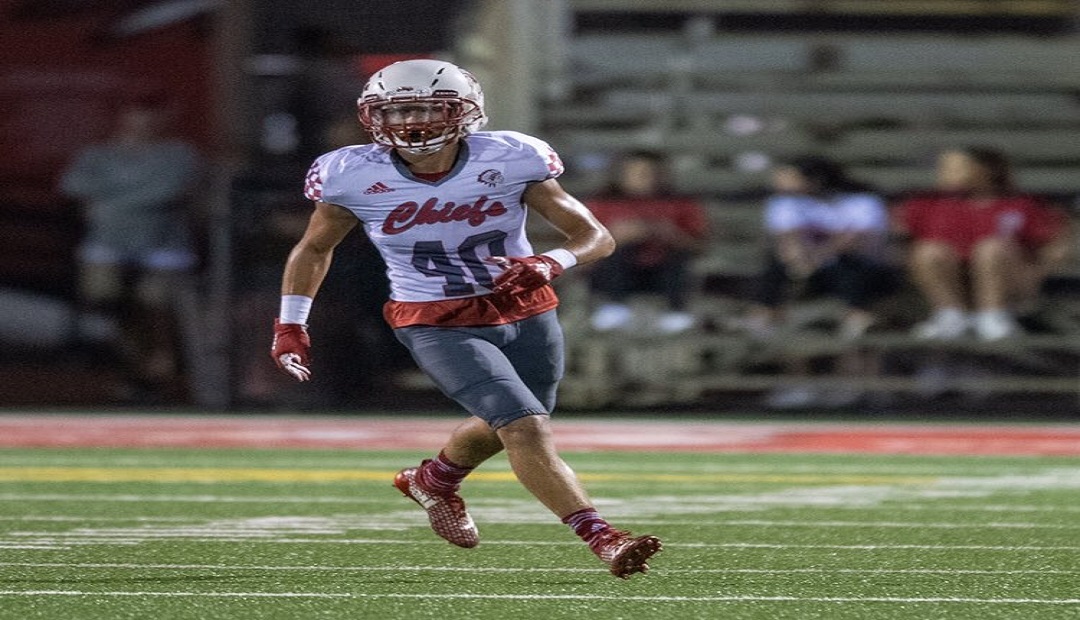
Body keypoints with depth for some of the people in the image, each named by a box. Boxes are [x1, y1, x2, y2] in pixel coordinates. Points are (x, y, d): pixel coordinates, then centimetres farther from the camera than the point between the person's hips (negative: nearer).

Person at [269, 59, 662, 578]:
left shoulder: (508, 161, -15)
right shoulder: (354, 177, -14)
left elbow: (596, 237, -11)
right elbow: (314, 248, 7)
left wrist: (550, 263, -31)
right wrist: (290, 324, 5)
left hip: (527, 317, 3)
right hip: (439, 329, -3)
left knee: (499, 429, 23)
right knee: (526, 428, -20)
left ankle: (433, 481, 53)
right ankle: (603, 539, -20)